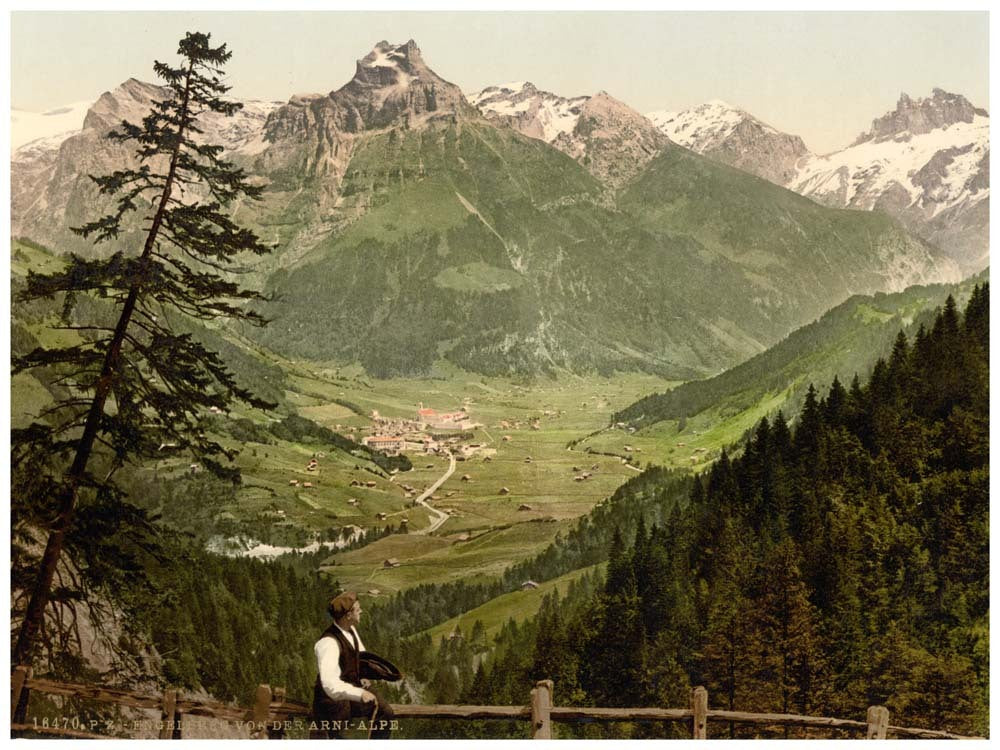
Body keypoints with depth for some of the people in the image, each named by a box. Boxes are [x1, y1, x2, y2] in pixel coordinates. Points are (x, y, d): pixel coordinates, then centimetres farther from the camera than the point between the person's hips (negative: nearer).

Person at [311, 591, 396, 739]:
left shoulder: (351, 629, -5)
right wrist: (360, 693, -50)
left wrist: (362, 676, 0)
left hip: (353, 689, 8)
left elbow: (360, 653, 18)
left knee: (385, 711, 2)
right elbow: (330, 684, -42)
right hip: (334, 698, -8)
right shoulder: (328, 643, -32)